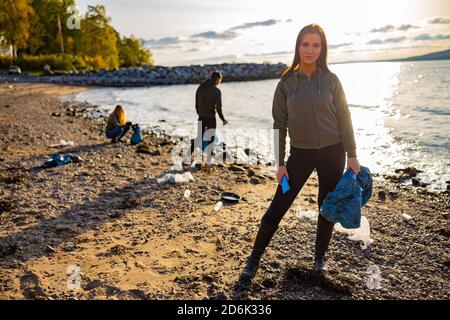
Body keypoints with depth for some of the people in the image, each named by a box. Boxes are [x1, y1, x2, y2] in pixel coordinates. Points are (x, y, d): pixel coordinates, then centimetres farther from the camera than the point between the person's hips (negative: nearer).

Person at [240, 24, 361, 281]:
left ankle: (320, 256, 33)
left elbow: (344, 118, 1)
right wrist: (280, 163, -4)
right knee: (277, 208, -1)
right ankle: (255, 258, 13)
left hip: (332, 152, 1)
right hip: (300, 153, 0)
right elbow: (279, 124, 0)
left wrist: (352, 155, -3)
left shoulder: (330, 80, -1)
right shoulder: (287, 82, -2)